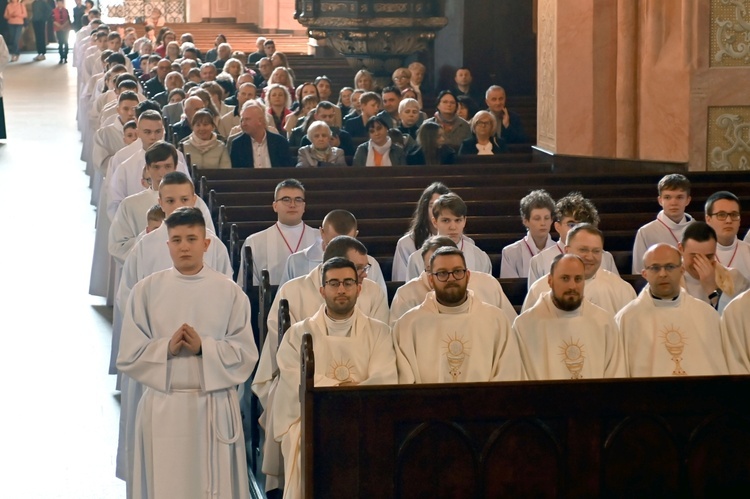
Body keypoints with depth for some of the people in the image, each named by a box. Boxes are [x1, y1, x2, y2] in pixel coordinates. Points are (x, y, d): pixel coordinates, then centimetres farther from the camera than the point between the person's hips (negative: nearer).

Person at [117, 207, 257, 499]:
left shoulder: (229, 293, 2)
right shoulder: (146, 290, 3)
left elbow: (246, 354, 0)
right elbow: (129, 355, 2)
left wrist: (204, 348, -14)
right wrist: (167, 348, -14)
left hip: (215, 406, 0)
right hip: (163, 407, 0)